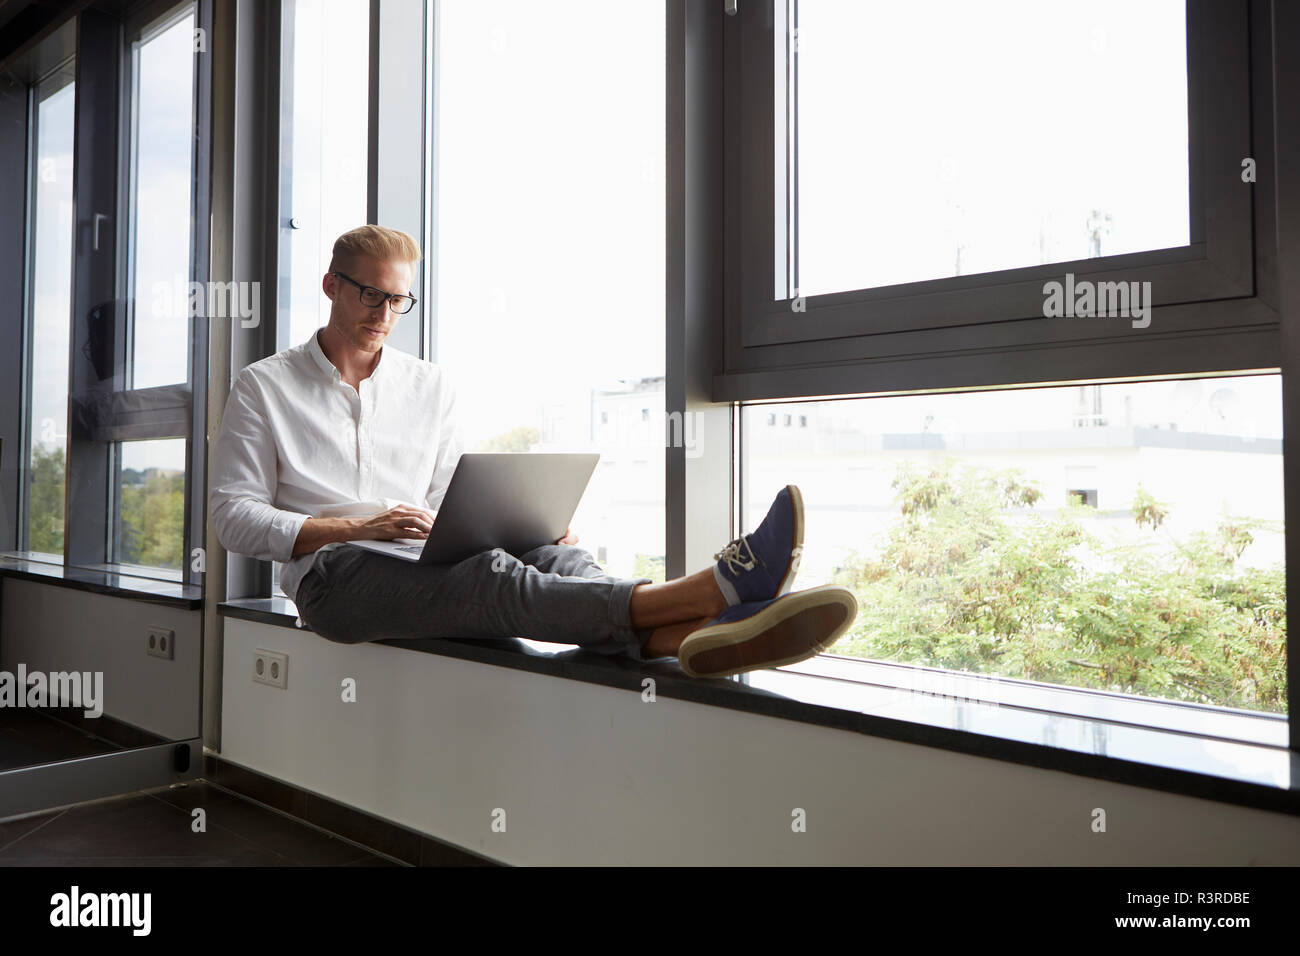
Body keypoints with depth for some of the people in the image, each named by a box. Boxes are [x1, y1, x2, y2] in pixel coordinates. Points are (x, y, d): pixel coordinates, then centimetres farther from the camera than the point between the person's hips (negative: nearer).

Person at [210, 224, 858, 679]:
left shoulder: (431, 384, 20)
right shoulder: (263, 387, 10)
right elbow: (234, 519, 2)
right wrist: (361, 527, -13)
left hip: (423, 563, 4)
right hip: (334, 575, -3)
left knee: (549, 554, -30)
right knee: (489, 577, -35)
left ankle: (691, 636, -59)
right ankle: (703, 591, -57)